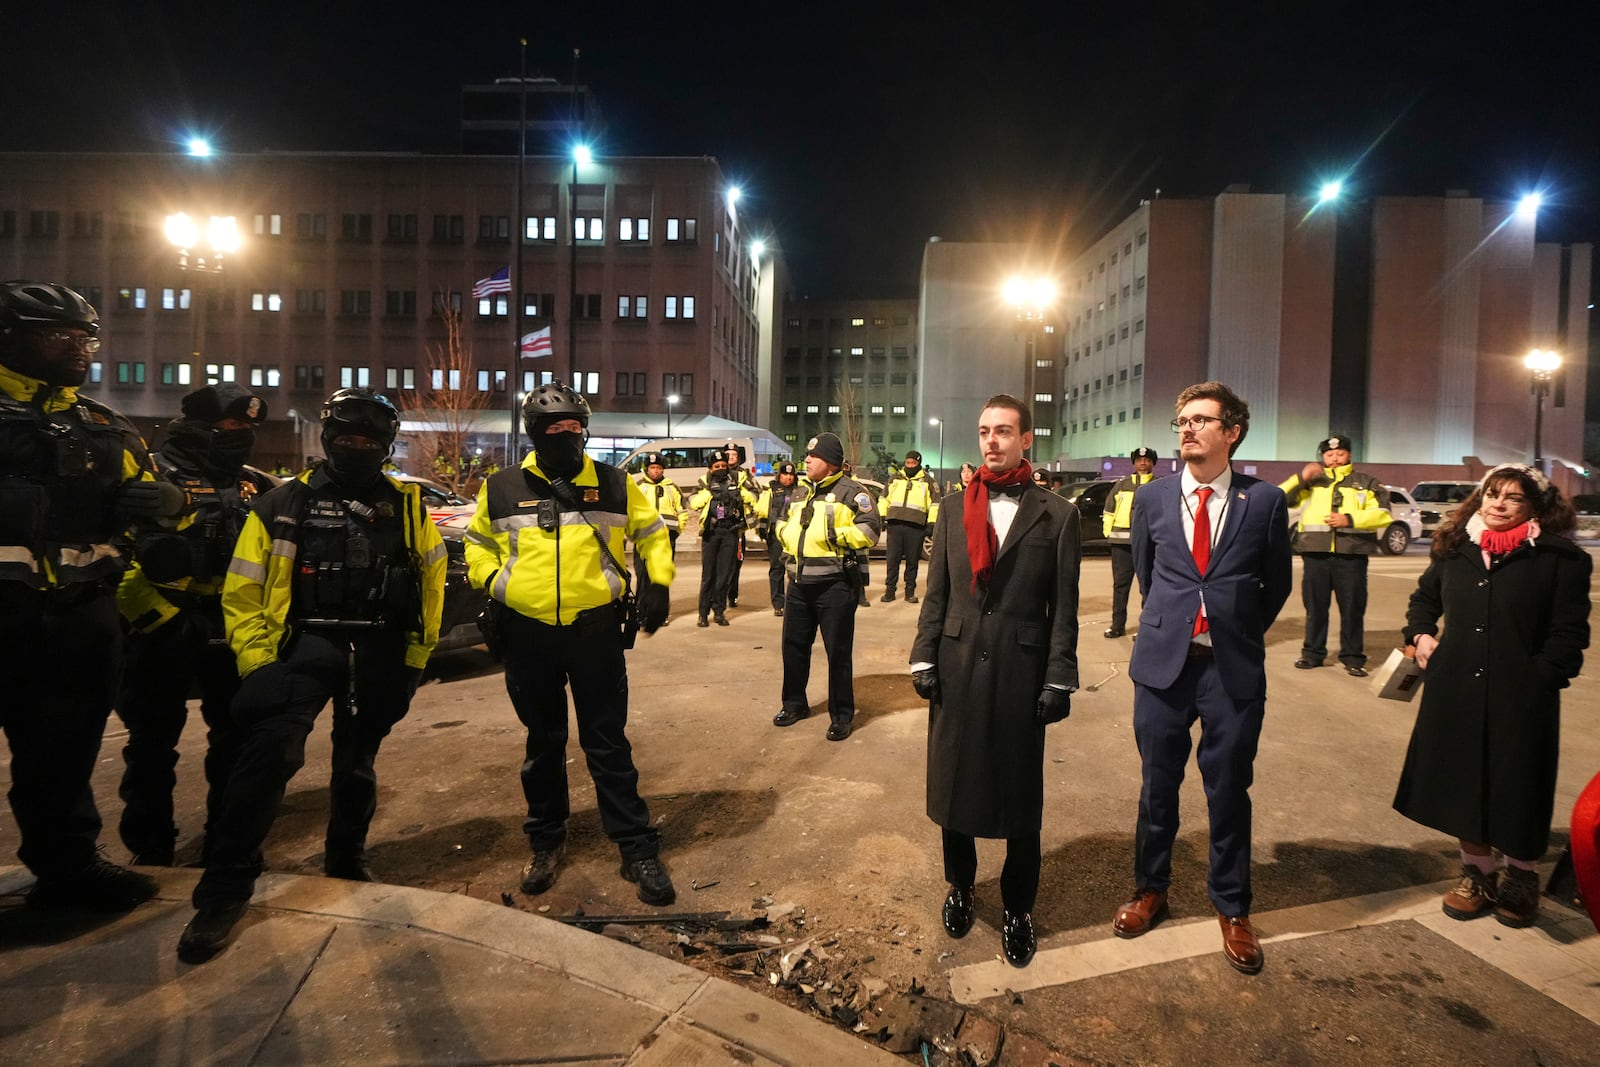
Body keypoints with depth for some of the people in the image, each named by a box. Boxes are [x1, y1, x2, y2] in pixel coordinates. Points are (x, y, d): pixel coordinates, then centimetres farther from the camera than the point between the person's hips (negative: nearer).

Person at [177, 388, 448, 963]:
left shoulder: (407, 506, 5)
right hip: (306, 640, -2)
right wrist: (258, 663, -8)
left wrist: (414, 658, 6)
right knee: (271, 747, -23)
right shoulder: (283, 505, 1)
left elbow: (430, 583, 9)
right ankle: (225, 889, -9)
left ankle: (347, 862, 37)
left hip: (380, 652, 2)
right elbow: (242, 593, 1)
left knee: (357, 763, 16)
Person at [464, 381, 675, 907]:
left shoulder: (614, 484, 1)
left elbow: (653, 532, 11)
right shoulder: (502, 489, 2)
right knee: (543, 744, 16)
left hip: (595, 630, -1)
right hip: (528, 635, 2)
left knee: (608, 745, 4)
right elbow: (477, 542, 17)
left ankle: (637, 849, 14)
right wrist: (490, 581, -1)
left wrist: (658, 583, -2)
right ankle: (546, 841, 34)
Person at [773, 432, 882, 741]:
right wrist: (785, 531, 6)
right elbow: (785, 523, 29)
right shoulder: (800, 492, 16)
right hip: (800, 584, 7)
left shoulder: (851, 491, -7)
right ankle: (794, 703, 33)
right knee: (793, 645, 15)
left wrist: (834, 534, -21)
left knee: (838, 651, 2)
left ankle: (841, 715, 16)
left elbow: (870, 531, -15)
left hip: (835, 585, -7)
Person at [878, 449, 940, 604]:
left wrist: (931, 523, 0)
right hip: (895, 525, 2)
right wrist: (881, 518, 10)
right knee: (892, 559, 1)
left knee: (913, 560, 4)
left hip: (916, 527, -1)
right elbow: (884, 498, 18)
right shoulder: (895, 478, 15)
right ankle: (889, 590, 8)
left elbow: (934, 503, 7)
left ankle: (910, 591, 13)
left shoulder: (927, 481, 9)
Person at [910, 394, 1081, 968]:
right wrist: (924, 658, 1)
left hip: (1021, 670, -2)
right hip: (957, 667, 3)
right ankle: (960, 885, 37)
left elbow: (1064, 606, -3)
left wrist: (1059, 679, -7)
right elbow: (936, 593, 7)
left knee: (1020, 793, 9)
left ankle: (1017, 908, 29)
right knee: (954, 782, 14)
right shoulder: (954, 510, 6)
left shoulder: (1057, 515, -2)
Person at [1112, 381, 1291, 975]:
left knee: (1229, 791, 11)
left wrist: (1241, 632, 12)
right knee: (1158, 785, 13)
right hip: (1163, 660, 1)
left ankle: (1231, 909, 31)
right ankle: (1150, 889, 34)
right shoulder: (1153, 498, 2)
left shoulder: (1264, 501, -2)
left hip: (1235, 668, -1)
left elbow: (1277, 584, 10)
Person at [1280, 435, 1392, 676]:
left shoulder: (1365, 482, 13)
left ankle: (1353, 657, 9)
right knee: (1315, 606, 6)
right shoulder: (1310, 481, 14)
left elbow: (1382, 514, 2)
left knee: (1352, 608, 1)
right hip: (1315, 553, 1)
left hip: (1351, 555, -1)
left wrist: (1350, 519, -12)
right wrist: (1301, 478, -10)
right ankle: (1313, 652, 15)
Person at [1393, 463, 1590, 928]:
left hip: (1521, 697, -3)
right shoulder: (1455, 548, 6)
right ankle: (1477, 872, 28)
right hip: (1455, 693, 4)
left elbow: (1569, 633, -5)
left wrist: (1540, 677, -13)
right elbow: (1424, 597, 23)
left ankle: (1519, 877, 30)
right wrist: (1420, 634, 8)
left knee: (1516, 788, 7)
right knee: (1464, 783, 11)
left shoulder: (1561, 558, -5)